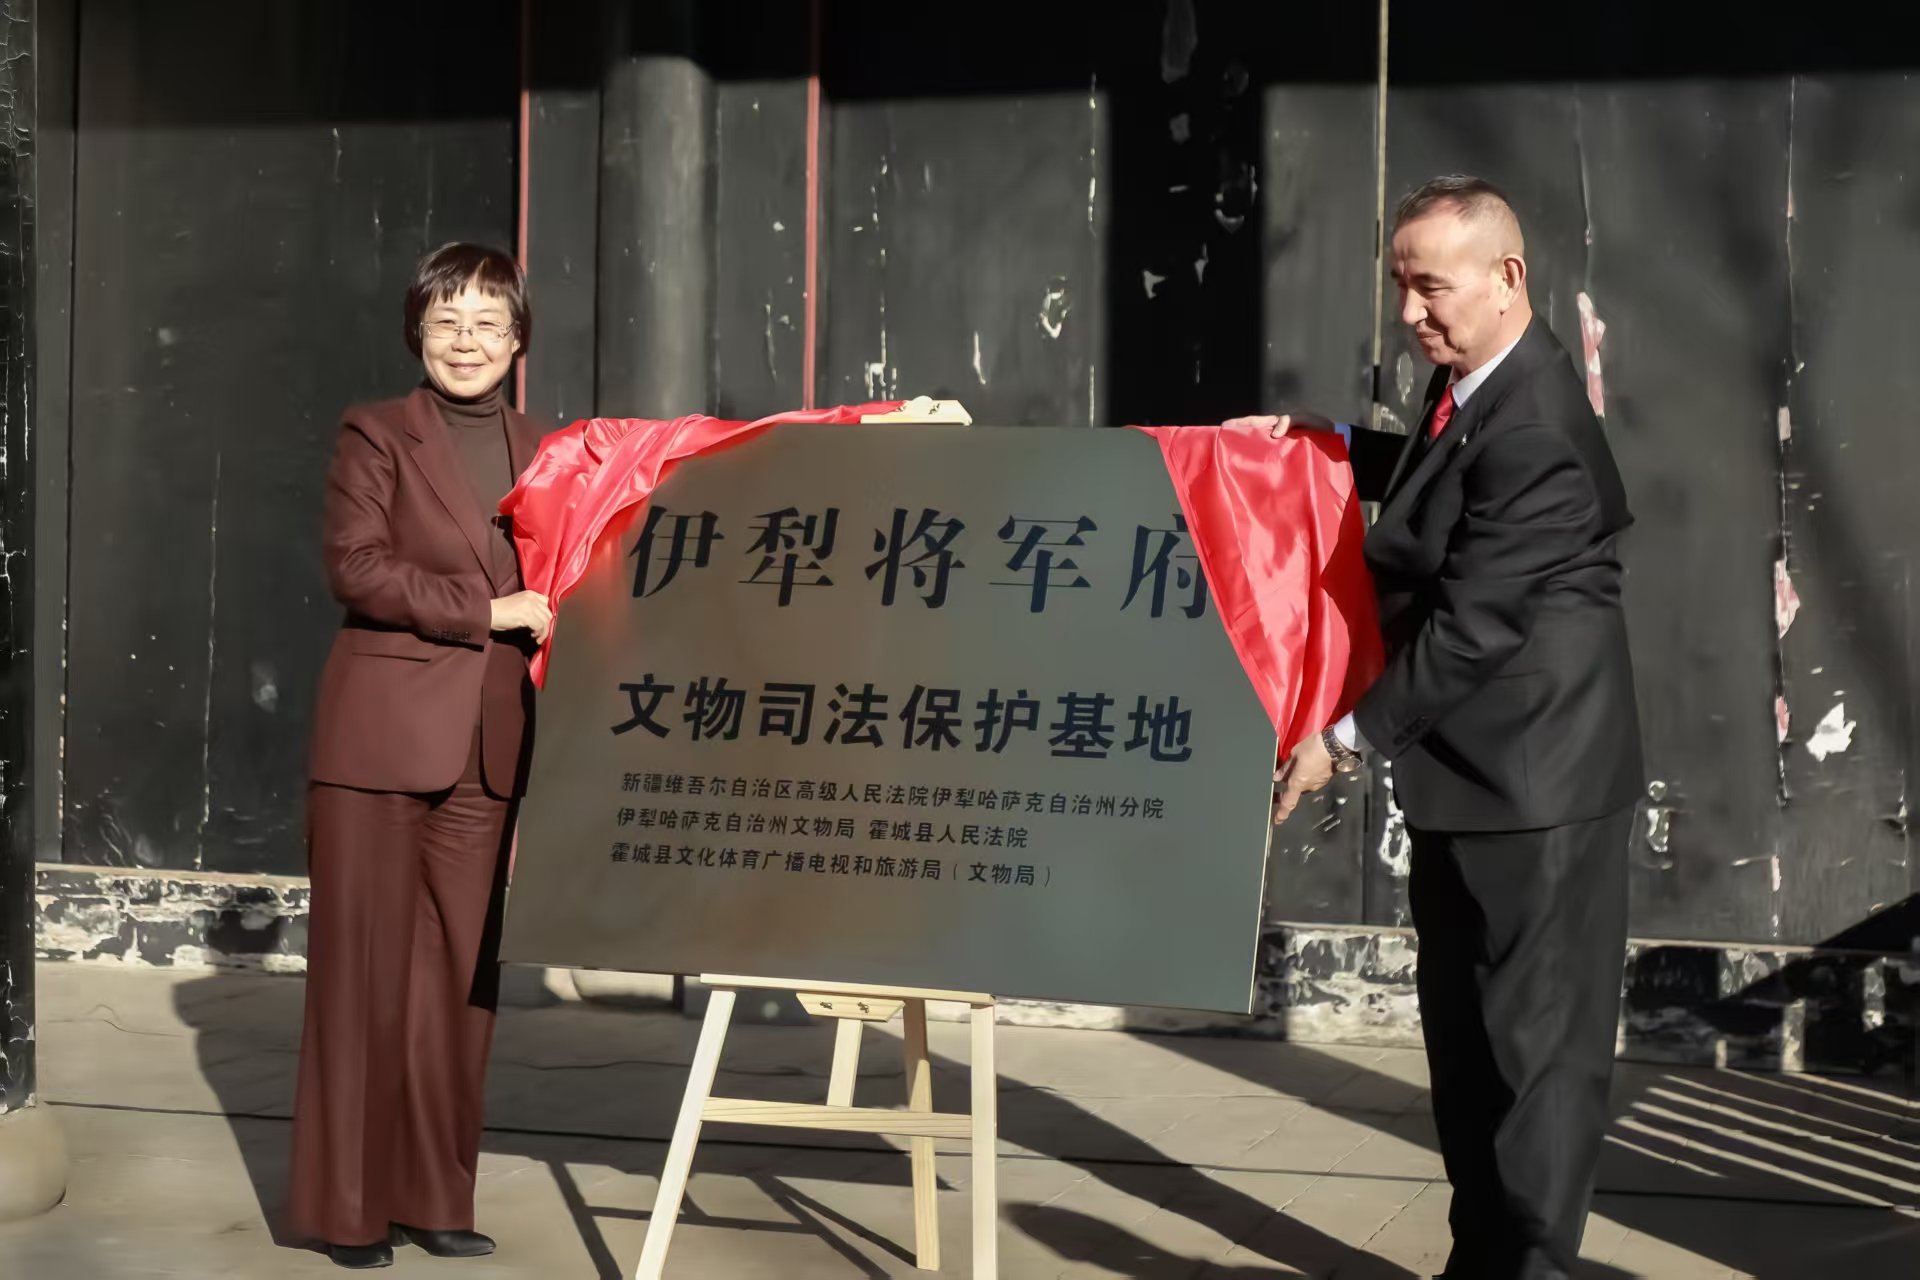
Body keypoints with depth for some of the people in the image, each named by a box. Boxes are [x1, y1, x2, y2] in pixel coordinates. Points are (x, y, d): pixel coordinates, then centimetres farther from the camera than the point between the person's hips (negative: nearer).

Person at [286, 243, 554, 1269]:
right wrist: (487, 611, -13)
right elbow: (357, 568, -9)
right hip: (383, 732, -4)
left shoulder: (541, 452, 16)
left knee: (461, 974, 5)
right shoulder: (376, 434, 3)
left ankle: (432, 1195, 14)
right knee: (364, 968, -1)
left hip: (491, 748, 4)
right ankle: (347, 1202, 8)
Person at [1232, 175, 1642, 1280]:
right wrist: (1335, 445, 16)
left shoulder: (1535, 431, -24)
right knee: (1465, 1032, 17)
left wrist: (1349, 738, -18)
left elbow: (1473, 622, -24)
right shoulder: (1475, 385, 7)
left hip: (1535, 777, -10)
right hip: (1471, 772, 10)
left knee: (1537, 1039, -1)